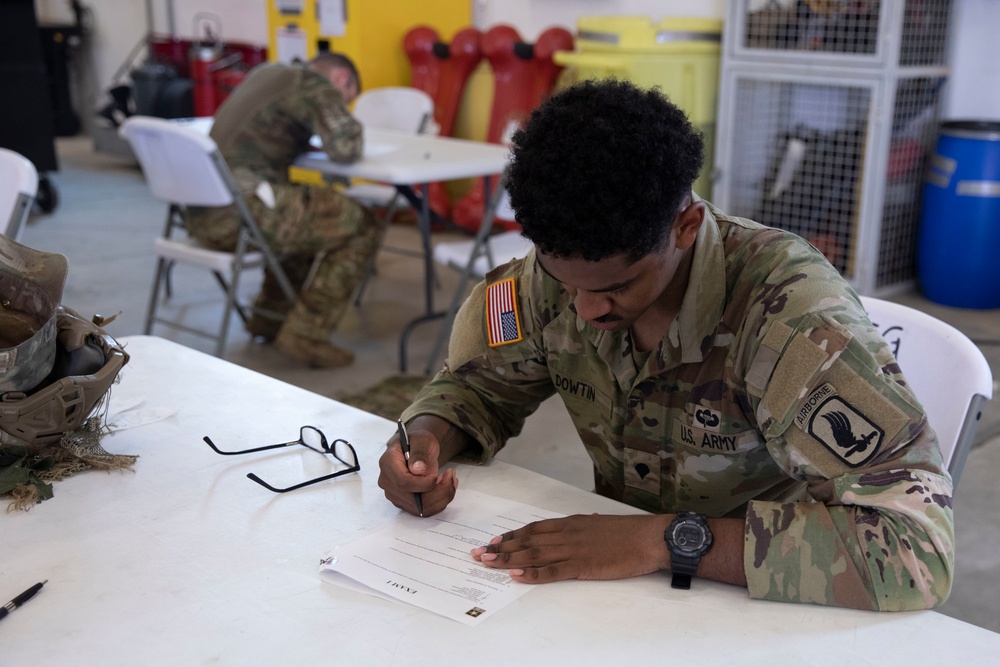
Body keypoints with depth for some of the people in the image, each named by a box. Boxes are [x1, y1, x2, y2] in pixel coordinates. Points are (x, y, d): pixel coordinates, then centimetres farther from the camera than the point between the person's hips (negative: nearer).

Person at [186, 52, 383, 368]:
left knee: (306, 216, 30)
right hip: (239, 214, -9)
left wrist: (315, 142, 21)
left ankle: (268, 315, 28)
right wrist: (350, 126, 8)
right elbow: (345, 149, -15)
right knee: (364, 226, -1)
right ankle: (305, 335, -1)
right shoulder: (317, 85, -2)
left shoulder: (266, 72, 24)